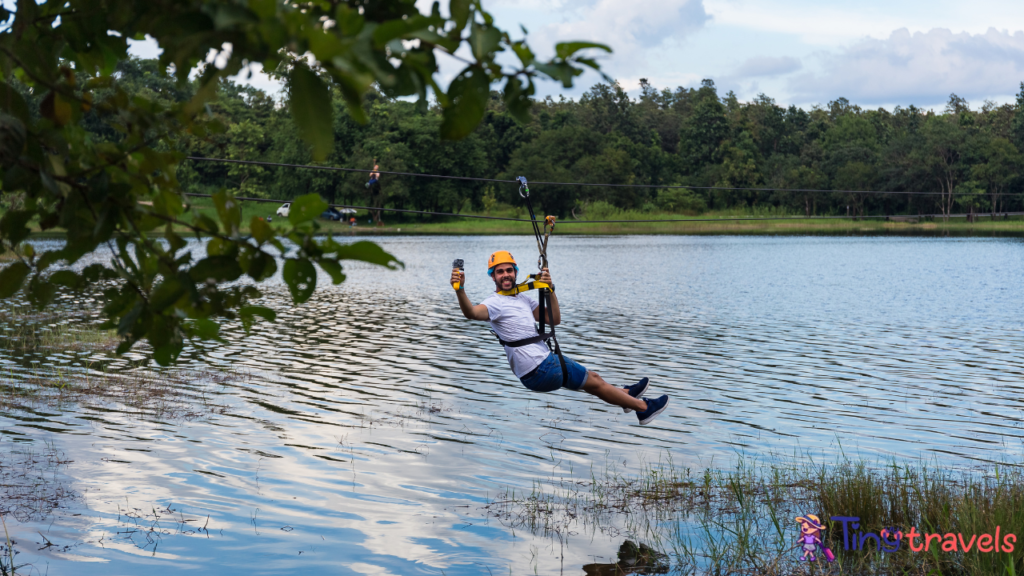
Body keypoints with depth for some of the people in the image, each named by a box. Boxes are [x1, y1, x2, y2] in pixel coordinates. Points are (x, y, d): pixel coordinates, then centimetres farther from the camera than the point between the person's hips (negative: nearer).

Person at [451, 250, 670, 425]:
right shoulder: (495, 302, -16)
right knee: (595, 383, 6)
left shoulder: (522, 299, 12)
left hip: (544, 358, 9)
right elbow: (472, 312, -38)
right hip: (539, 371, -9)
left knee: (592, 377, 28)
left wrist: (550, 290, -3)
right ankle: (643, 407, 24)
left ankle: (625, 395, 56)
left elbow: (554, 320, 12)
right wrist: (460, 290, -58)